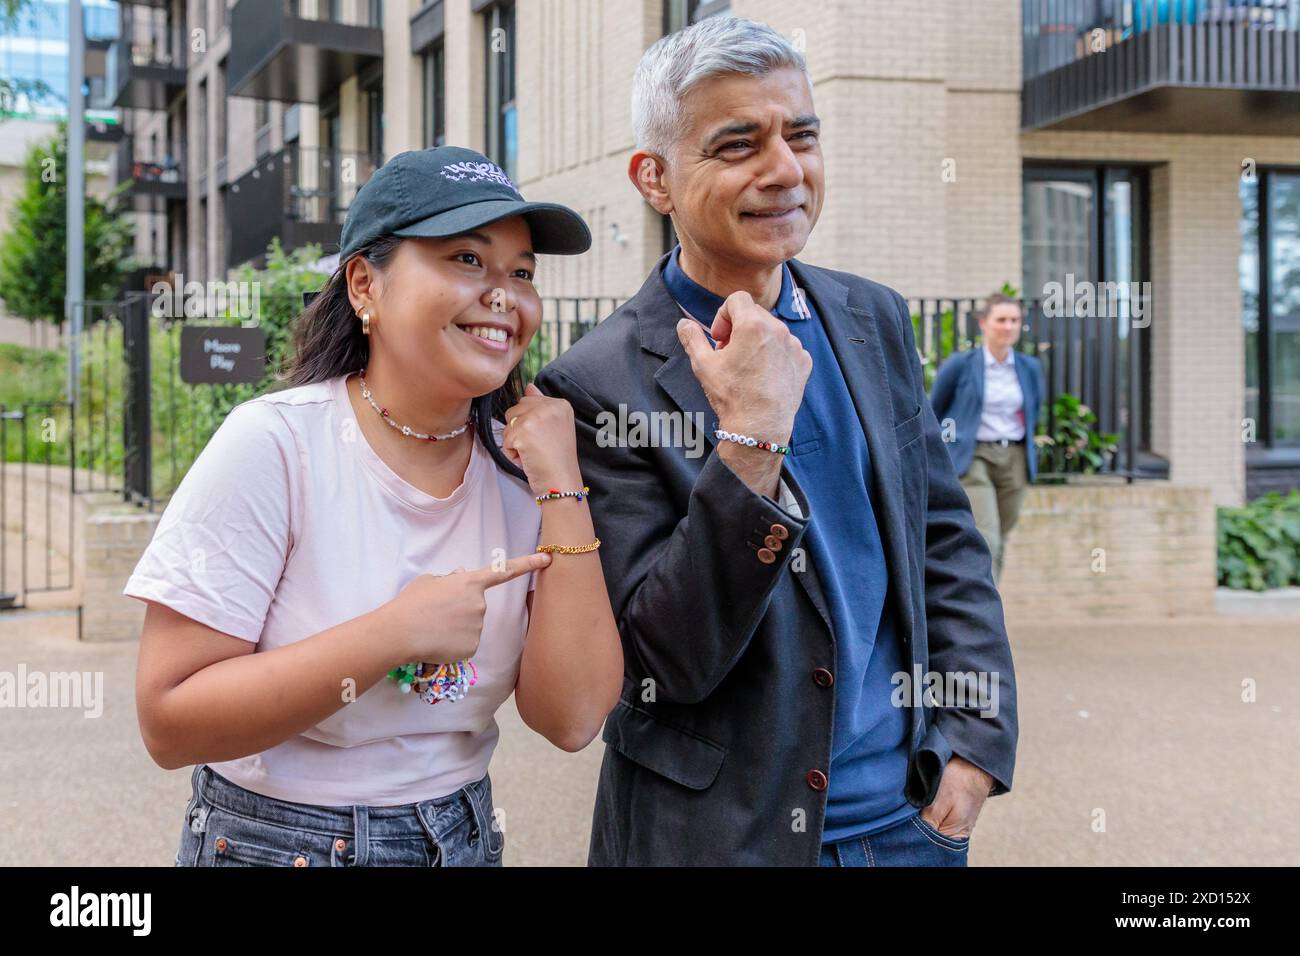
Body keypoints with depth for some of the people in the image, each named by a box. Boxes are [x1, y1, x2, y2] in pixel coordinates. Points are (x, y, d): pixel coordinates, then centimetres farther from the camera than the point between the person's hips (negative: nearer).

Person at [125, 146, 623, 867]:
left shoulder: (517, 466, -5)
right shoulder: (275, 444, -18)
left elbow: (570, 720, -13)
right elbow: (168, 721, -20)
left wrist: (562, 486, -17)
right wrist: (393, 635, -26)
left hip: (464, 839, 4)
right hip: (276, 842, -4)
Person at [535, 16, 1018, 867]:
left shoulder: (874, 319, 2)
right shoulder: (599, 385, -16)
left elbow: (946, 537, 9)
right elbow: (670, 661, -19)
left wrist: (976, 741, -1)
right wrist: (749, 443, -29)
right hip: (719, 834, -4)